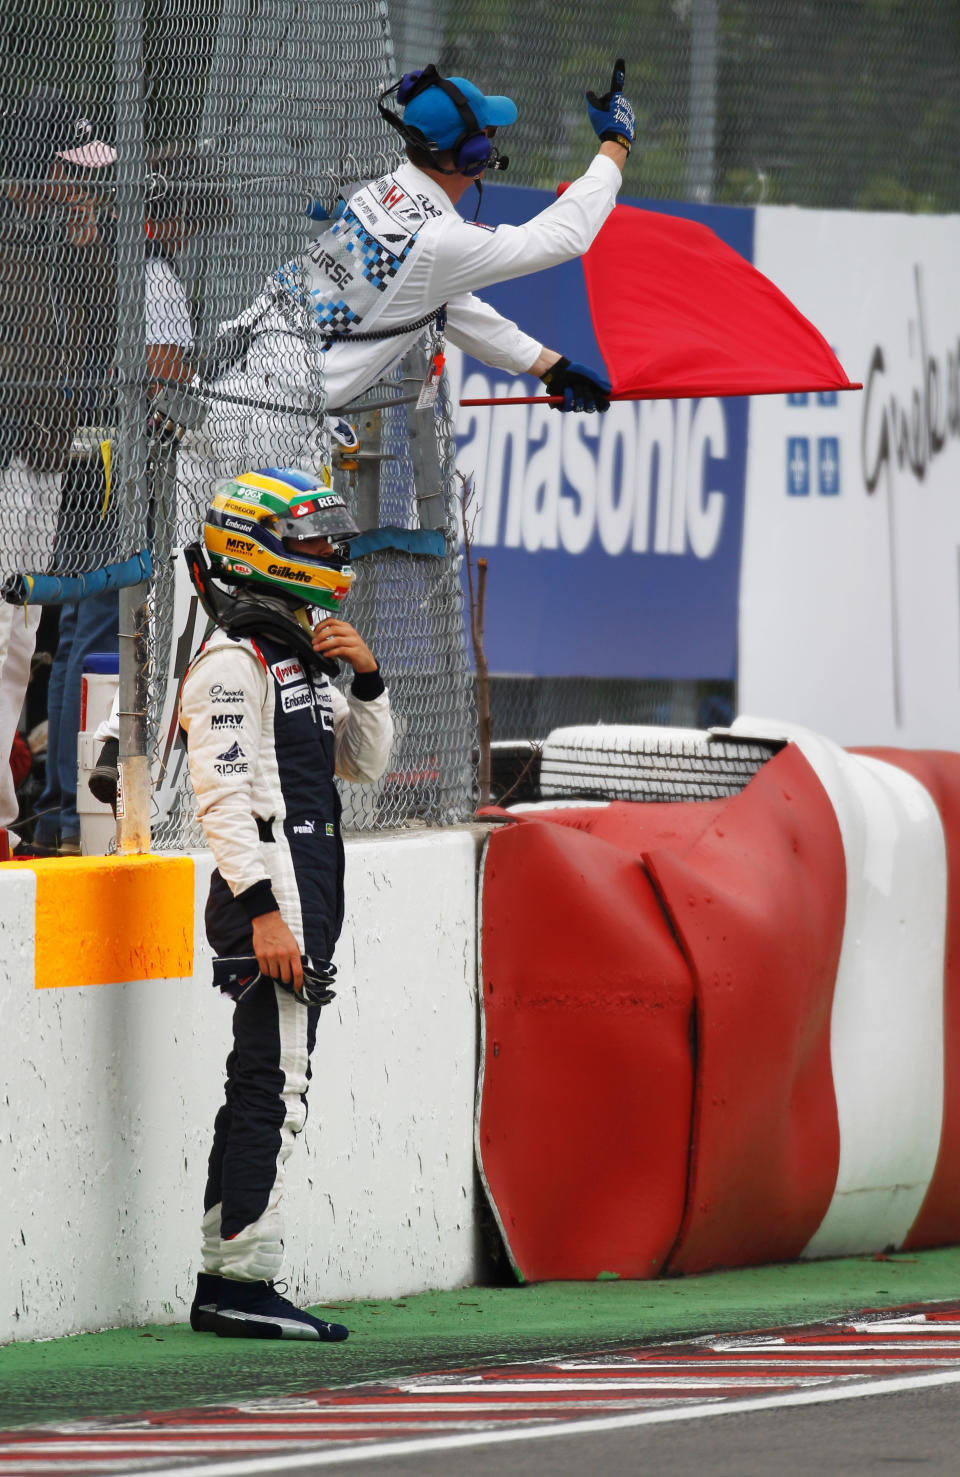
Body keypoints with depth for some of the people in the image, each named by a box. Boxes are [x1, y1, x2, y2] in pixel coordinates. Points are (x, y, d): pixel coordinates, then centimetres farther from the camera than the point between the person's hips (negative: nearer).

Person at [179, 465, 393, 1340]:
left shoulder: (299, 657, 19)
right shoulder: (234, 665, -10)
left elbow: (364, 764, 25)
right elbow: (224, 793, -17)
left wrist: (366, 679, 8)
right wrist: (264, 910, -23)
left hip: (306, 901, 10)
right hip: (272, 896, -10)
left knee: (260, 1093, 10)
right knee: (274, 1093, -11)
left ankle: (224, 1285, 12)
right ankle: (241, 1287, -12)